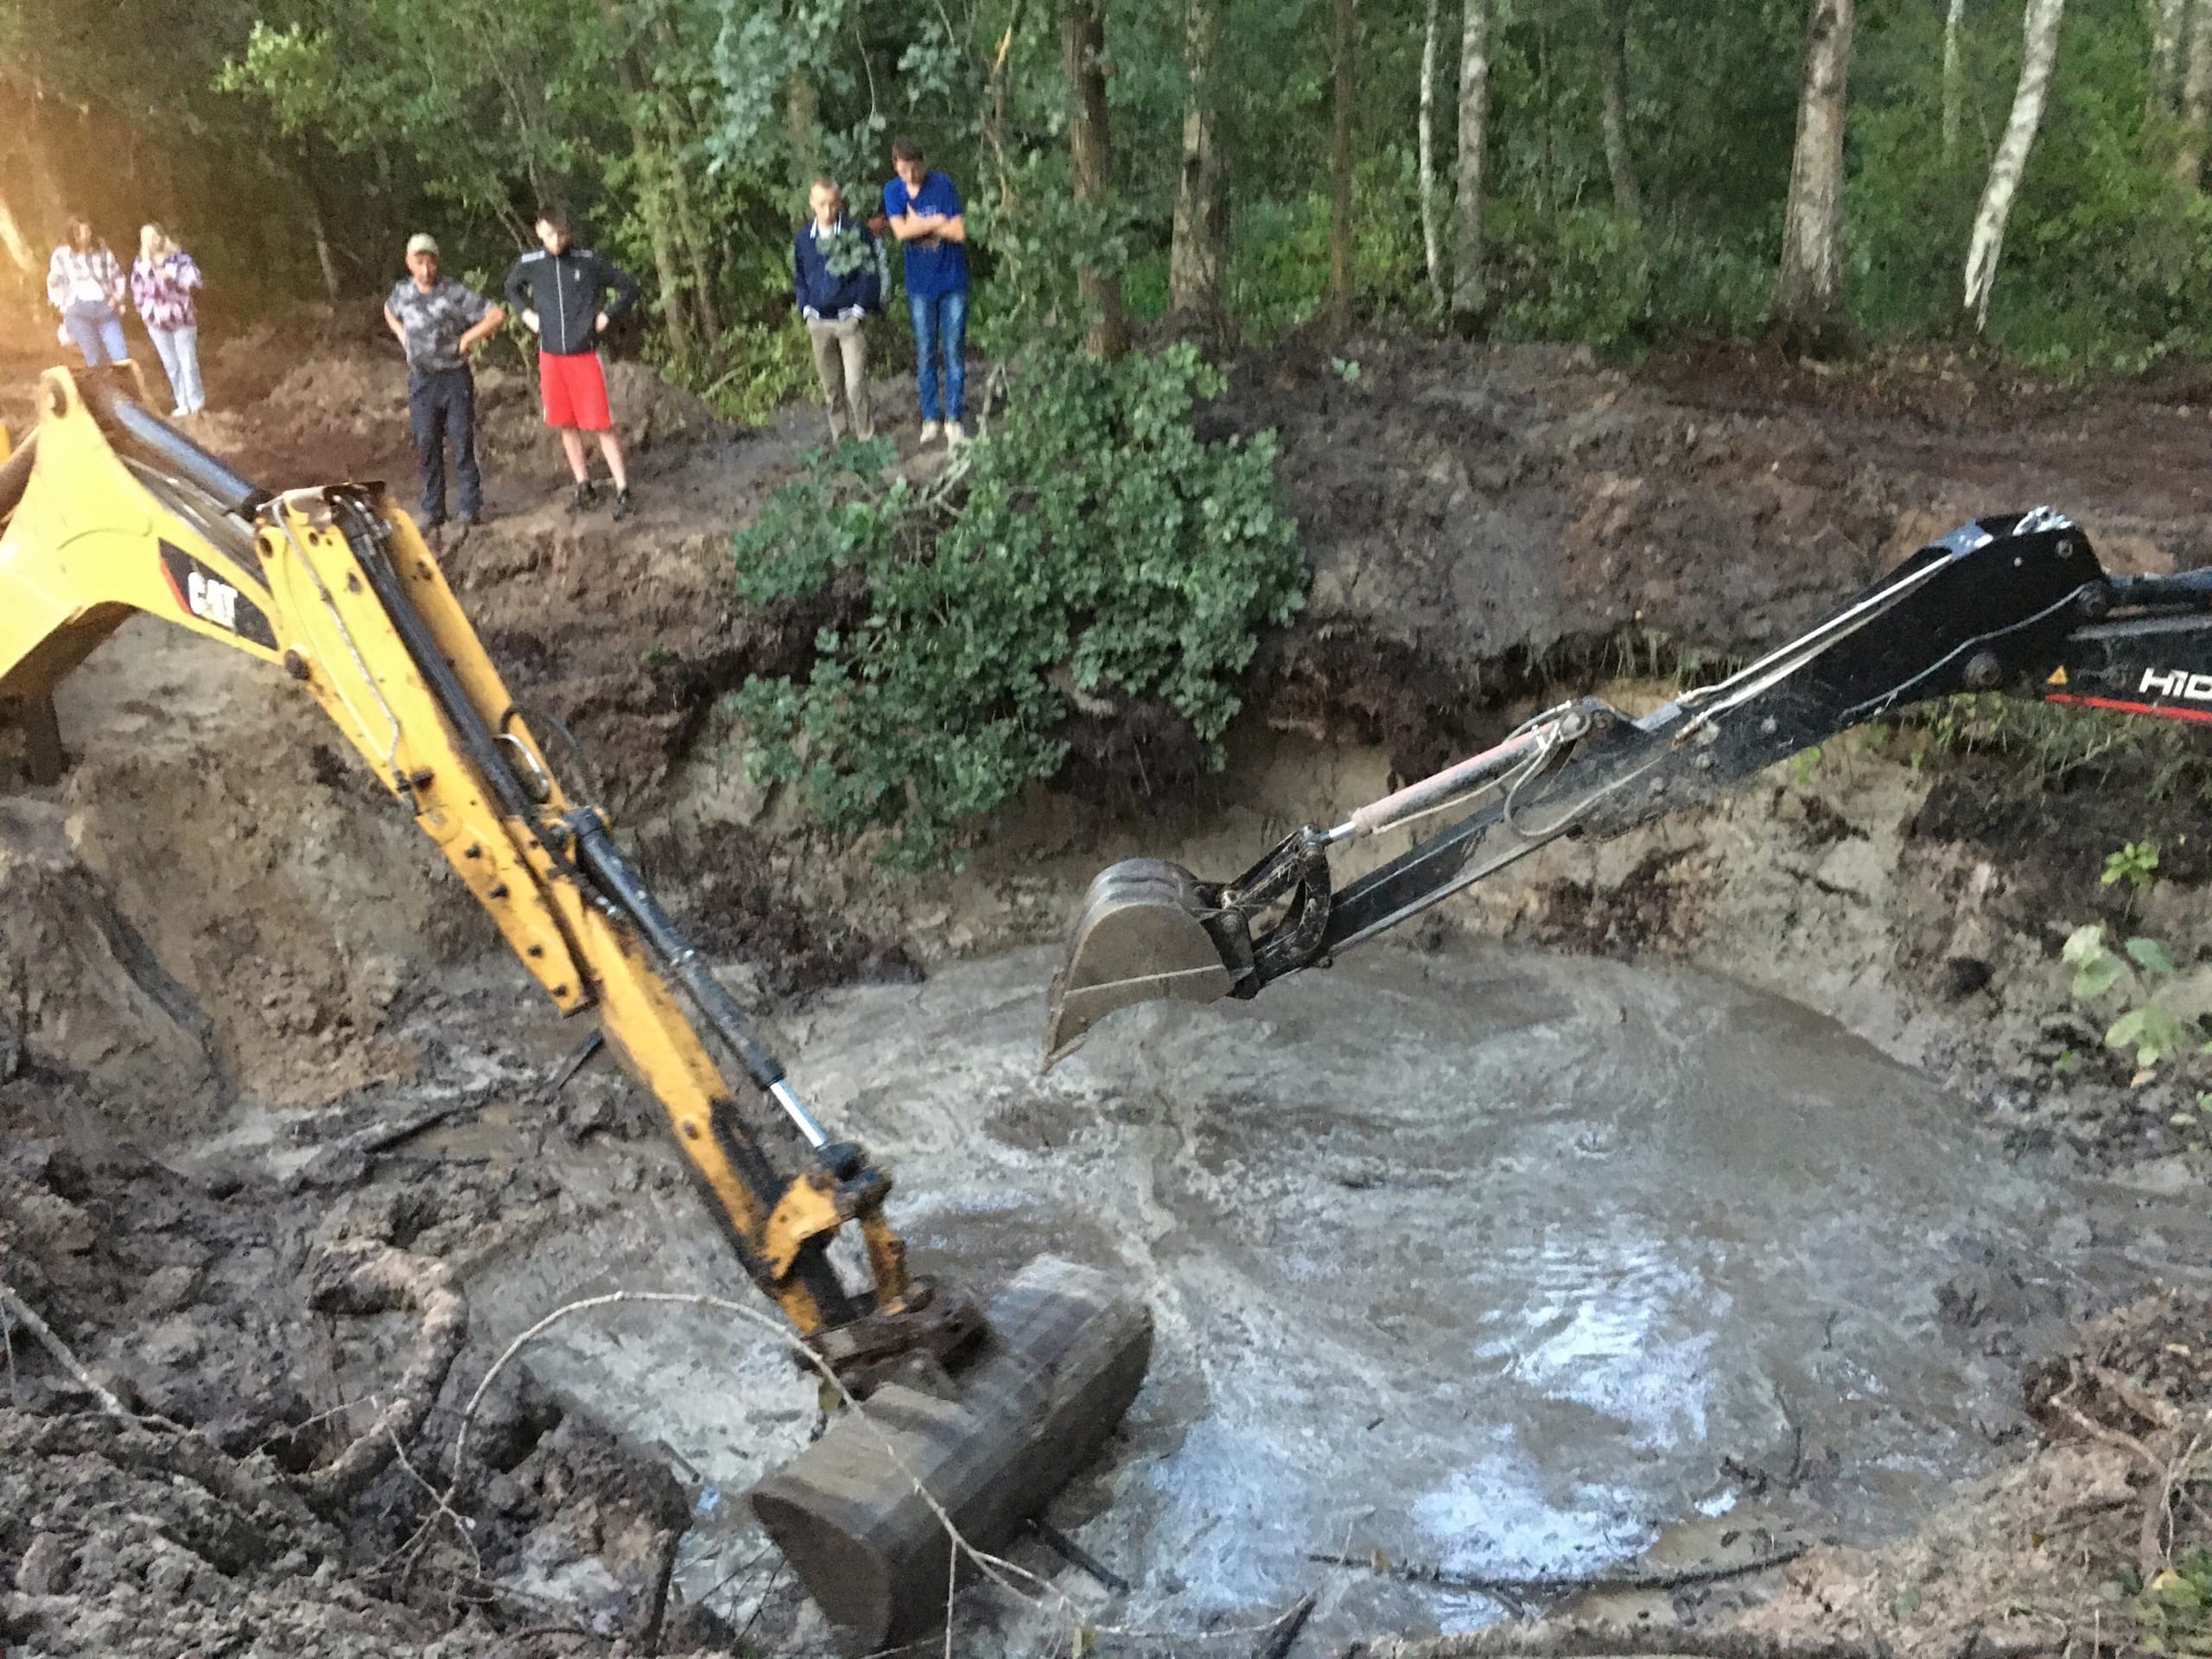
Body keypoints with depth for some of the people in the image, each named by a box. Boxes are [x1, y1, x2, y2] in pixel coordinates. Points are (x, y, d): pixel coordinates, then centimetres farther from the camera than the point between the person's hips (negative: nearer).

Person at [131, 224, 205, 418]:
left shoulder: (178, 257, -6)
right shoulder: (140, 263, 3)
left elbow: (194, 278, -19)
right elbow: (137, 289, 9)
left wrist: (172, 275, -32)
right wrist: (144, 310, 2)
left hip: (182, 318, -3)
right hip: (157, 322, 4)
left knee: (187, 362, -2)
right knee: (171, 365, 10)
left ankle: (196, 403, 10)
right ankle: (183, 404, 19)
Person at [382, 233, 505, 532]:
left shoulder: (456, 293, -11)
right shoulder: (402, 291, 5)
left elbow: (497, 316, -14)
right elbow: (389, 311, 28)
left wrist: (467, 339, -12)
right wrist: (401, 334, 11)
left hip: (454, 377, -4)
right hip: (420, 379, 4)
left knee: (462, 442, -2)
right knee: (426, 445, 7)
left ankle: (471, 507, 5)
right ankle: (432, 509, 15)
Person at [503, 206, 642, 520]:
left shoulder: (589, 261, -8)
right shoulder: (529, 264, 0)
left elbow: (629, 287, 1)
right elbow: (511, 287, 22)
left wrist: (607, 317, -6)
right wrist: (526, 313, 7)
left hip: (585, 354, -3)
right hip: (550, 355, 3)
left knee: (602, 424, -4)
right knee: (566, 424, 10)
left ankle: (622, 491, 2)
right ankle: (583, 486, 22)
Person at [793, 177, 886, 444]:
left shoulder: (857, 233, -7)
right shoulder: (802, 238, 5)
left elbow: (870, 273, -6)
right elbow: (798, 277, 15)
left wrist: (859, 309, -10)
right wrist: (806, 309, 4)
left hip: (849, 320, -4)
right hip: (818, 322, 4)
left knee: (855, 383, -11)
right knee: (830, 386, 10)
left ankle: (865, 436, 1)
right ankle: (838, 437, 20)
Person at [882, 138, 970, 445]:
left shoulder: (943, 185, -10)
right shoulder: (892, 191, -1)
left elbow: (959, 233, -15)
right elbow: (902, 232, -14)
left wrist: (918, 223, -13)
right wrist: (938, 221, -14)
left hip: (952, 281, -2)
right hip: (920, 285, 2)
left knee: (954, 352, 1)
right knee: (925, 354, 7)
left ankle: (953, 419, 7)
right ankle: (930, 418, 16)